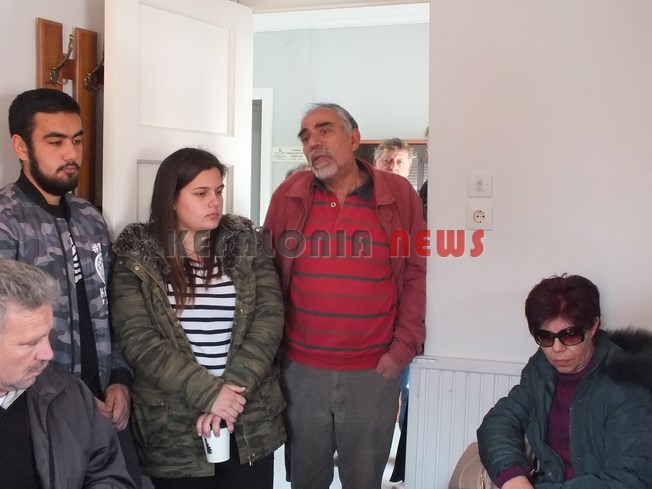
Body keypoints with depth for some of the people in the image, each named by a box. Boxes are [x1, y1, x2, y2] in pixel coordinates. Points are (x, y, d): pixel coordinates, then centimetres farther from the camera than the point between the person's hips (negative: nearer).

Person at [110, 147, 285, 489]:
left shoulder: (245, 244, 4)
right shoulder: (136, 256, -3)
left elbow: (269, 317, -4)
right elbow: (138, 340, -11)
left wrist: (233, 388, -16)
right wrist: (208, 393, -18)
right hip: (172, 428, -2)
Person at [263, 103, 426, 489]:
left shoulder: (399, 194, -3)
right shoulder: (288, 195, 1)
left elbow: (417, 273, -1)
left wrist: (403, 348, -6)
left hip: (374, 373, -1)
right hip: (301, 370, 1)